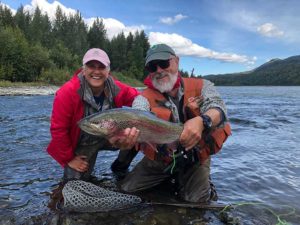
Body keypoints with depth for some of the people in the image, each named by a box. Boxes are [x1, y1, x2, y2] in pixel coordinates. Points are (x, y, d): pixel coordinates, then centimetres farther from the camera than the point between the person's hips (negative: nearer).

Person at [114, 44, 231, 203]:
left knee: (196, 200, -20)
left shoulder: (201, 87, -6)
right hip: (159, 160, 2)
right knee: (126, 189, -2)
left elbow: (218, 108, -25)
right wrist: (126, 137, -56)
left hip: (195, 160, -1)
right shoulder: (144, 98, -10)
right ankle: (170, 180, 22)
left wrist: (202, 121, -49)